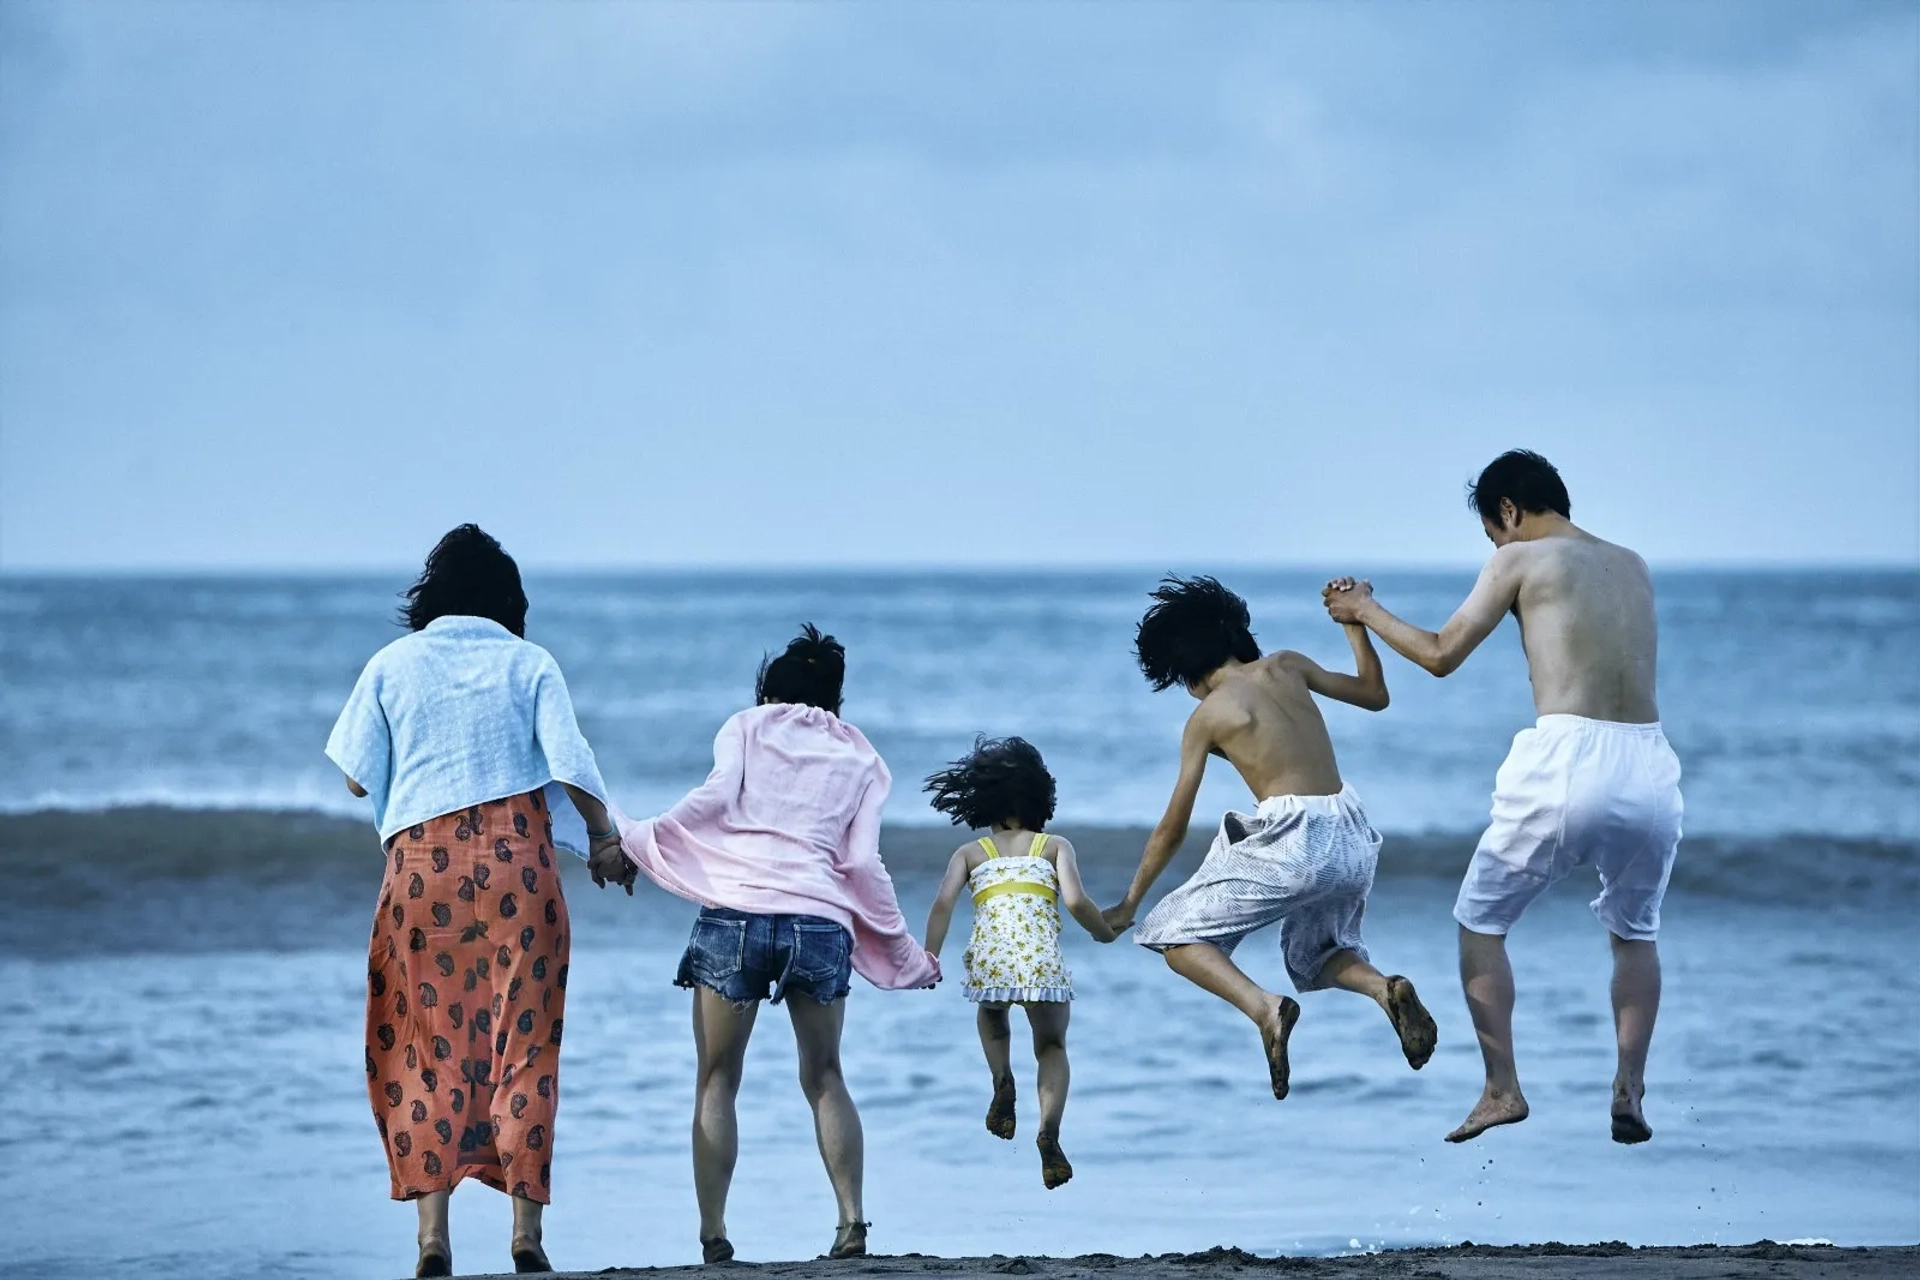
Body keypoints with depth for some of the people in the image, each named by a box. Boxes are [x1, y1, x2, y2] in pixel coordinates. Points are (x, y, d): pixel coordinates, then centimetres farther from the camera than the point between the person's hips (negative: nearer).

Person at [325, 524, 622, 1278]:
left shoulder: (392, 665, 5)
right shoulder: (530, 664, 3)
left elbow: (358, 778, 5)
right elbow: (572, 767, -4)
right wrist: (605, 836, 12)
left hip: (422, 869, 0)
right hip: (517, 867, 0)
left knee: (428, 1047, 4)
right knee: (522, 1045, 4)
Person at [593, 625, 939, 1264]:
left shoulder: (747, 727, 17)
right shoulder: (858, 760, 22)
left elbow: (714, 799, -2)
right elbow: (863, 863, 13)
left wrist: (633, 843, 3)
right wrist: (905, 956, 20)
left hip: (735, 911, -2)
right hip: (822, 920, 2)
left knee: (717, 1080, 5)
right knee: (823, 1076, 16)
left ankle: (714, 1235, -4)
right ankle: (852, 1221, 1)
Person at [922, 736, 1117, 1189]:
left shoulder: (970, 853, 22)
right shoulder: (1054, 846, 18)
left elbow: (943, 903, 6)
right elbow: (1075, 900, 3)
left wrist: (929, 958, 6)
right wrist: (1103, 932, 20)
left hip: (989, 958, 1)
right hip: (1042, 959, -1)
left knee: (992, 1011, 36)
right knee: (1052, 1046, 18)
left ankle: (1003, 1081, 8)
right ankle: (1049, 1131, -9)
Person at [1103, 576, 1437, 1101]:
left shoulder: (1207, 716, 3)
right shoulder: (1287, 667, 13)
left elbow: (1173, 828, 7)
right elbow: (1375, 695, 26)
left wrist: (1129, 905, 17)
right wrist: (1355, 624, 33)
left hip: (1293, 841, -6)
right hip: (1354, 840, 6)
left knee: (1178, 938, 7)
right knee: (1317, 951, 31)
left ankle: (1264, 1007, -20)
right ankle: (1386, 988, -2)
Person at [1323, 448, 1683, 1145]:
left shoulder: (1519, 562, 5)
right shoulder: (1633, 567, 19)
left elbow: (1441, 655, 8)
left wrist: (1367, 611, 23)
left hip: (1568, 763, -4)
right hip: (1648, 766, 4)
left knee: (1480, 922, 15)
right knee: (1635, 932, 25)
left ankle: (1502, 1089, 7)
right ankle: (1629, 1089, 9)